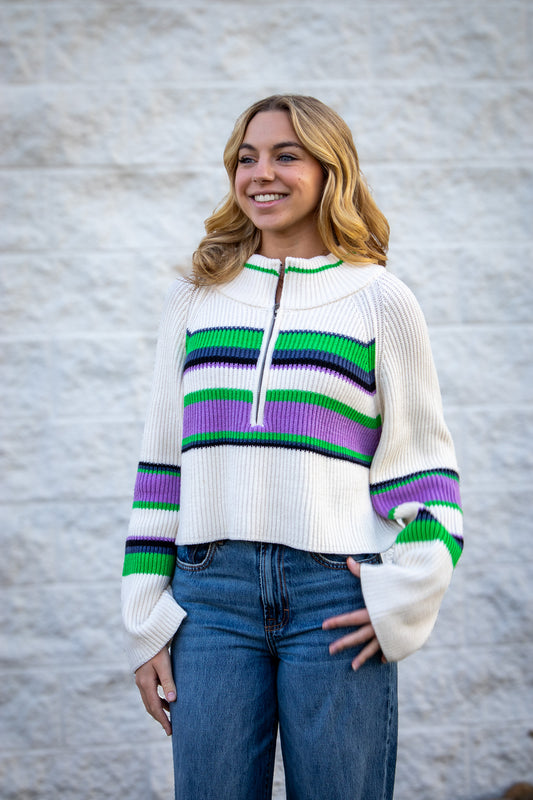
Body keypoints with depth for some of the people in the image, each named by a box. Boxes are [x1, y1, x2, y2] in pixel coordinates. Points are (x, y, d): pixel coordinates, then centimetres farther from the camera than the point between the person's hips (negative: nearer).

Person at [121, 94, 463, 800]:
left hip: (337, 597, -2)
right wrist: (147, 624, 8)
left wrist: (405, 597, -7)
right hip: (211, 591, 2)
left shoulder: (380, 299, 6)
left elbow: (427, 469, 7)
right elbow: (162, 461, 13)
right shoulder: (197, 296, 13)